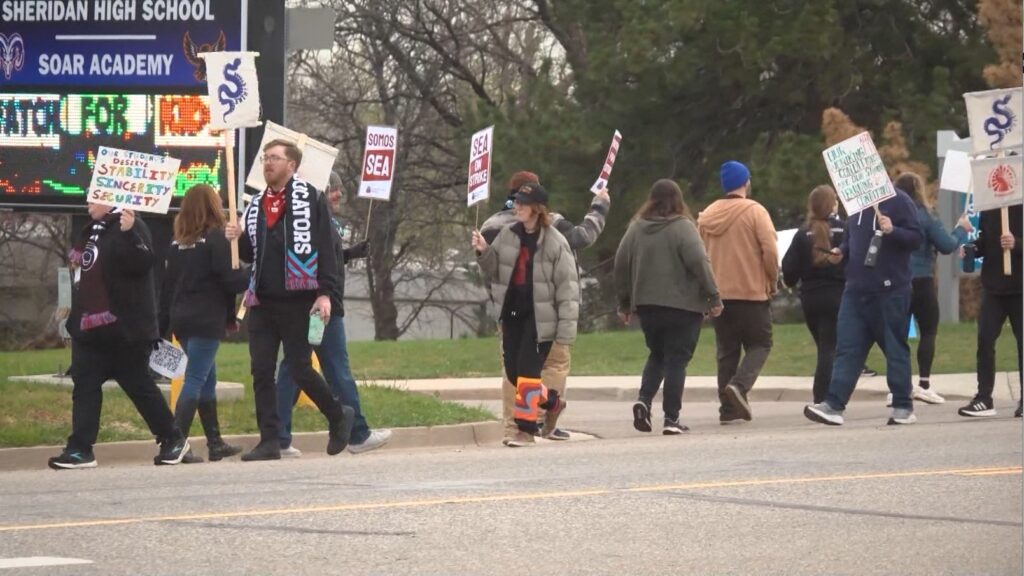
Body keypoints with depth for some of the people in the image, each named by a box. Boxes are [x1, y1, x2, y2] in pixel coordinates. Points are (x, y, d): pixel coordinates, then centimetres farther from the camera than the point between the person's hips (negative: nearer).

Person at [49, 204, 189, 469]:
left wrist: (129, 234, -40)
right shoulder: (92, 230, 14)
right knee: (84, 385, 1)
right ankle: (80, 449, -1)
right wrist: (75, 313, 21)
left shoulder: (130, 227, -14)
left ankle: (173, 439, 16)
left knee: (139, 385, 1)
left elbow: (143, 263, -29)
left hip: (124, 328, -9)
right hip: (90, 329, 9)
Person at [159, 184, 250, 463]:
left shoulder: (177, 242, 10)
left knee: (207, 378, 16)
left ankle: (215, 443, 21)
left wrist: (165, 324, 17)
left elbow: (168, 283, 13)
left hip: (181, 320, 7)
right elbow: (230, 279, -13)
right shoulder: (215, 238, -10)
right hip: (207, 321, -7)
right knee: (195, 380, -8)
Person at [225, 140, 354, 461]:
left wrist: (325, 293, -17)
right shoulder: (256, 206, 16)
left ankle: (338, 416, 20)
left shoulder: (311, 200, -4)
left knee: (300, 368, -3)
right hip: (261, 301, 6)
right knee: (261, 372, 0)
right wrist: (238, 240, 1)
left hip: (297, 300, -6)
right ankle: (269, 442, 2)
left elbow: (326, 250, -9)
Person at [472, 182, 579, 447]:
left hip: (540, 316, -6)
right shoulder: (507, 236, 6)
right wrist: (484, 253, -7)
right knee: (513, 371, 9)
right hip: (512, 313, 6)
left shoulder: (554, 243, -9)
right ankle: (552, 400, 34)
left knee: (528, 371, -9)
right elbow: (494, 272, 15)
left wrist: (567, 326, -12)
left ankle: (525, 428, -1)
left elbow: (568, 285, -8)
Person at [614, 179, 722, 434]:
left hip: (646, 305, 5)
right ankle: (671, 418, -2)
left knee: (657, 355, 19)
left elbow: (621, 264, 8)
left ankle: (644, 399, -3)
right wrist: (714, 297, -11)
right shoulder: (682, 227, -9)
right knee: (676, 359, 2)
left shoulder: (636, 228, 6)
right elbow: (699, 262, -16)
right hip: (682, 305, -4)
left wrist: (624, 303, 17)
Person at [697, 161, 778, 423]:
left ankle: (729, 409, 5)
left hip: (719, 294, 5)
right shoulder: (754, 211, -8)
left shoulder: (707, 215, 8)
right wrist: (773, 281, -1)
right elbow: (770, 251, -15)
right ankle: (740, 384, -20)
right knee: (759, 344, 5)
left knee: (727, 351, 10)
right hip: (753, 293, -5)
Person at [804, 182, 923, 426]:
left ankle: (903, 407, 10)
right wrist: (841, 252, 4)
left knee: (895, 349, 3)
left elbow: (916, 238, -9)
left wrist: (892, 231, -25)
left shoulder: (897, 200, -6)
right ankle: (833, 404, -7)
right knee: (847, 349, -1)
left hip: (890, 290, -6)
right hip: (856, 289, 6)